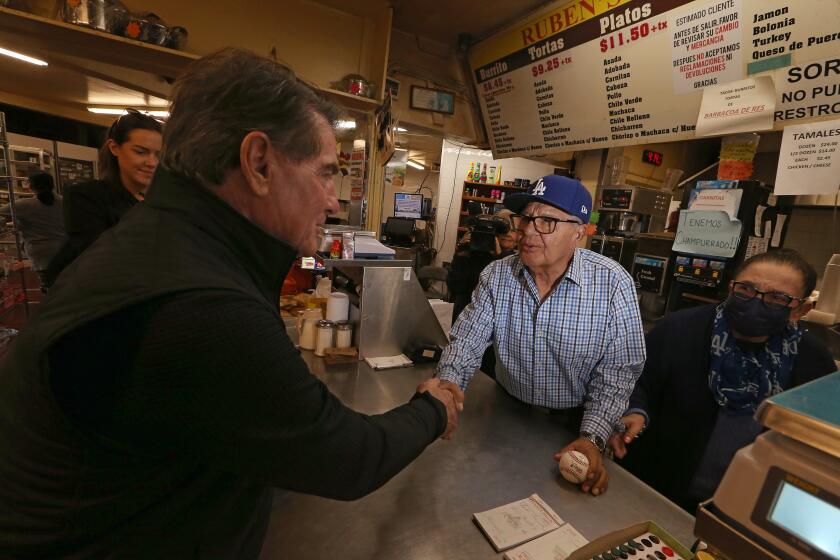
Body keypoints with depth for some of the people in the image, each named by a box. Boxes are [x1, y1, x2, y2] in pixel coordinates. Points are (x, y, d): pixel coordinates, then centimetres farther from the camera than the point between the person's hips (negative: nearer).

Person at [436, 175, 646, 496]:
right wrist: (449, 381, -27)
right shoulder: (497, 276, -8)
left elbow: (617, 371, -13)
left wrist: (593, 439, -23)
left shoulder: (613, 284, -15)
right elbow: (468, 338, -8)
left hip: (574, 424, -1)